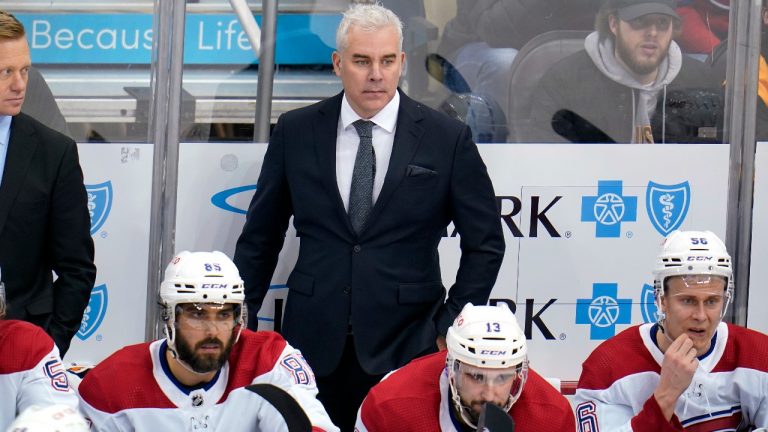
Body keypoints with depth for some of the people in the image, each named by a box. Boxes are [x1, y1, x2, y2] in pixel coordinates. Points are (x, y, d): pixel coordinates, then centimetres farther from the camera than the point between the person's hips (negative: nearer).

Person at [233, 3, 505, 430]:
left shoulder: (447, 139, 0)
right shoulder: (295, 131, 5)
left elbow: (484, 244, 5)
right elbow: (260, 237, 12)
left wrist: (450, 328, -1)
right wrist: (240, 324, 9)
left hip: (404, 346, -1)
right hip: (312, 342, 2)